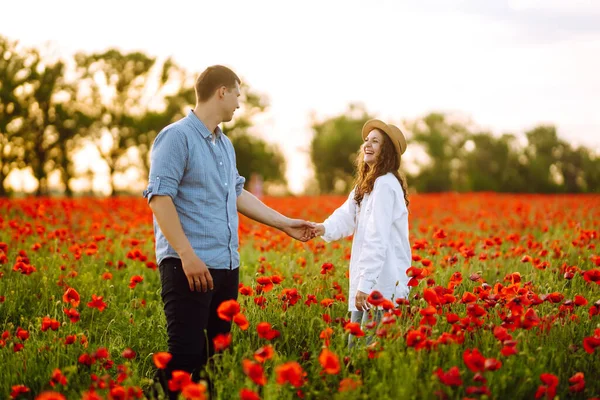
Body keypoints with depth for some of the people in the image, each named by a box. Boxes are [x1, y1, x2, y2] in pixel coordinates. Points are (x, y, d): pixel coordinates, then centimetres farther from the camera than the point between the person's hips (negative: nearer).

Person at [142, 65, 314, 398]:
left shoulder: (225, 144, 17)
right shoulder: (177, 137, -9)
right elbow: (159, 196, -17)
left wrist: (285, 224, 25)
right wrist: (187, 255, -22)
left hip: (227, 267, 9)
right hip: (188, 266, -8)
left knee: (217, 355, 11)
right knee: (187, 356, -10)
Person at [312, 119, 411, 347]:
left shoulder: (385, 185, -15)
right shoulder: (366, 185, 18)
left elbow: (377, 240, -21)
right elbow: (347, 216, 6)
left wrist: (365, 284, -24)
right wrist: (325, 228, -16)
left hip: (383, 281, -10)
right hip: (370, 278, 10)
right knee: (355, 343, 11)